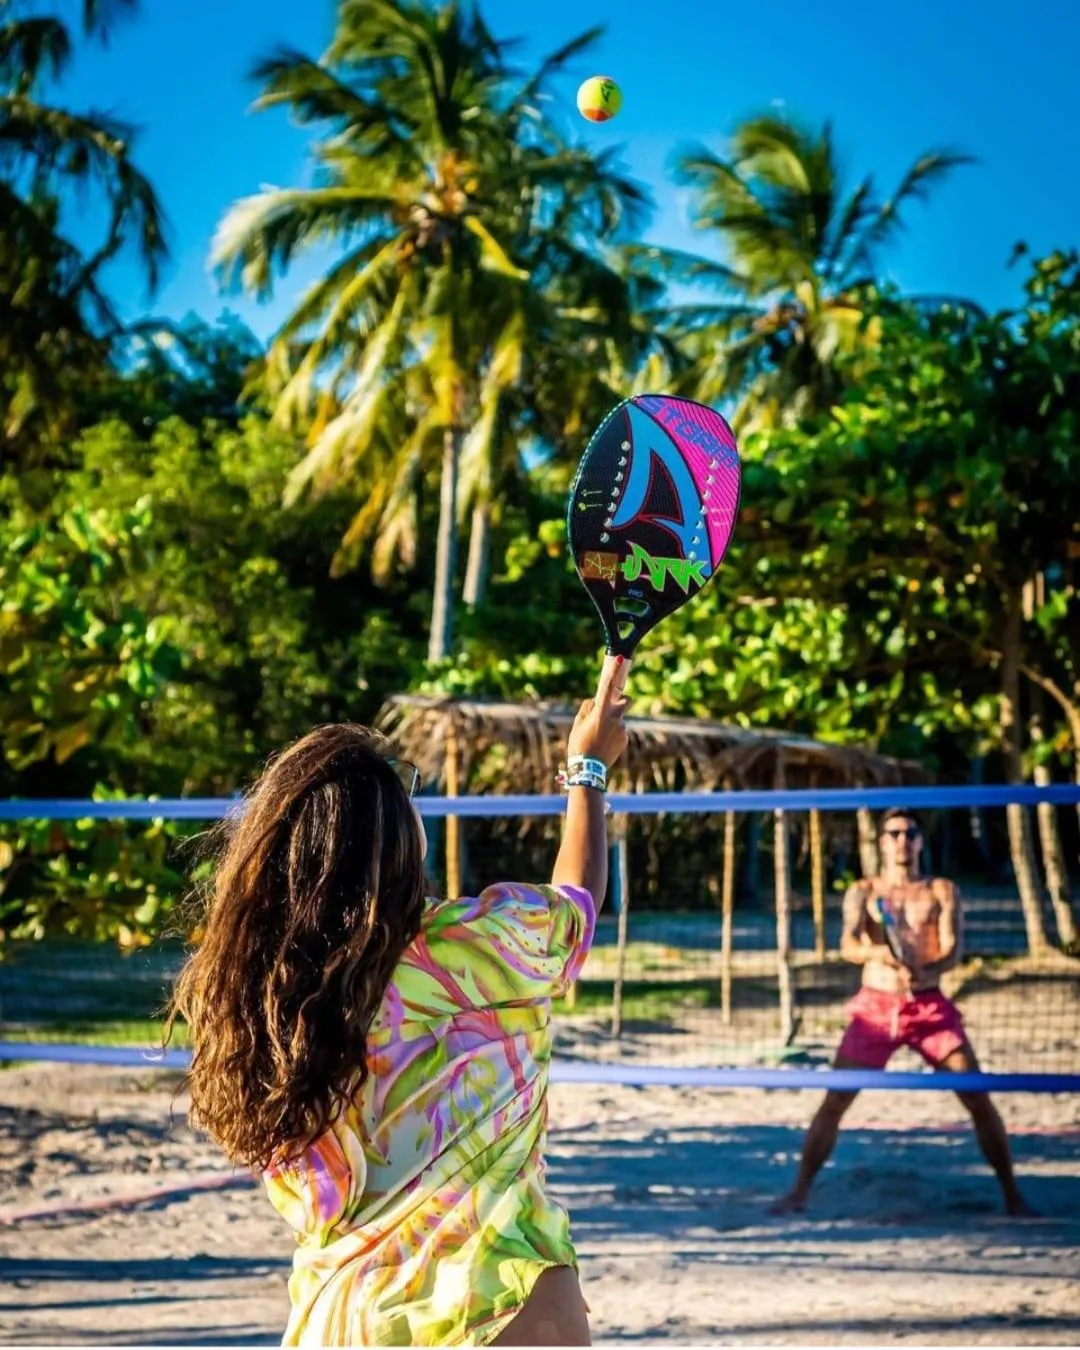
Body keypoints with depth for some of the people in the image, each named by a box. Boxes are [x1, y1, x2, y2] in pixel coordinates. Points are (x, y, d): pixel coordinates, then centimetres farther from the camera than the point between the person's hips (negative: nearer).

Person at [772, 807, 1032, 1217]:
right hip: (875, 1006, 0)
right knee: (834, 1102, -5)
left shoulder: (942, 891, 8)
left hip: (930, 1006, 0)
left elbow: (952, 950, -4)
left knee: (979, 1100, -6)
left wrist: (925, 973, -27)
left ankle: (1012, 1195, 4)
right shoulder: (863, 892, 8)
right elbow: (848, 945, -8)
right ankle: (800, 1191, 6)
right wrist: (876, 953, -32)